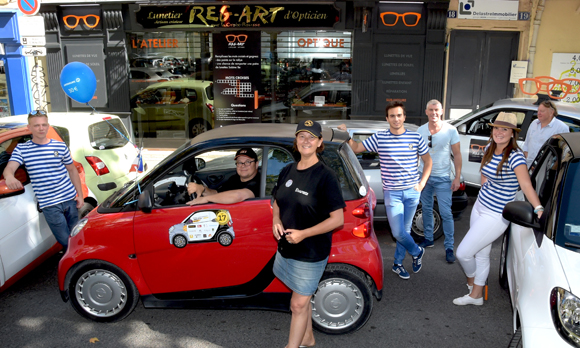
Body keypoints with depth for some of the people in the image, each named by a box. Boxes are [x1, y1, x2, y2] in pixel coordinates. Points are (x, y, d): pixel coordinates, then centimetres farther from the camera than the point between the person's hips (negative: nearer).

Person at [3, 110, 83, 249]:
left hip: (70, 199, 2)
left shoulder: (61, 146, 4)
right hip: (49, 205, -2)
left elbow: (72, 170, 12)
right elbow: (9, 168, -14)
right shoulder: (21, 149, 1)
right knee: (66, 241, -2)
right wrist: (9, 177, -40)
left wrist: (80, 195, 9)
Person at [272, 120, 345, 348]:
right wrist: (276, 221, -5)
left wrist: (303, 234, -22)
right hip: (286, 248, 6)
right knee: (303, 299, 22)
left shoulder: (325, 177, -16)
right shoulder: (288, 171, 3)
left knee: (298, 305, 3)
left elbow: (338, 219, -18)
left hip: (311, 253, -6)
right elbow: (277, 202, 16)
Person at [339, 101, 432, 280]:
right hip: (392, 193, -1)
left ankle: (398, 264, 27)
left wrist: (421, 183, 1)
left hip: (412, 192, 1)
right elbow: (356, 148, 4)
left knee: (405, 230, 10)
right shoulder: (379, 138, -2)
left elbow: (427, 161, 9)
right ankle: (417, 252, 23)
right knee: (398, 233, -6)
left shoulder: (416, 137, 0)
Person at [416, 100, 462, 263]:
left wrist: (457, 177, -10)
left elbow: (457, 155, -5)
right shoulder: (421, 130, 1)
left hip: (442, 178, -3)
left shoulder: (450, 130, -8)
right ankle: (428, 239, 31)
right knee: (426, 209, 15)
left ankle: (449, 248, 5)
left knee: (446, 213, -4)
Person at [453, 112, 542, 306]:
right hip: (479, 208, 8)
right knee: (481, 254, 20)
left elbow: (526, 184, -34)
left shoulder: (514, 156, -22)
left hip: (496, 216, -7)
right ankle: (476, 295, 37)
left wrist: (538, 208, -46)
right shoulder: (490, 148, 2)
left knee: (463, 253, -1)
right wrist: (486, 191, 7)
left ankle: (471, 281, 32)